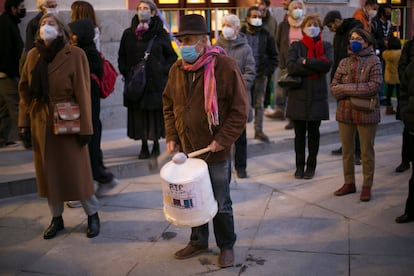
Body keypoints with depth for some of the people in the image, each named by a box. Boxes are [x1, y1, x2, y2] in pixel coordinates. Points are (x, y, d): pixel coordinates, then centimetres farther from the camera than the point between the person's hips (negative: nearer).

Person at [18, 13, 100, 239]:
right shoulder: (33, 55, 5)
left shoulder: (75, 55, -8)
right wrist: (24, 122, 2)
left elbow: (83, 93, -11)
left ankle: (92, 216, 20)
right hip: (41, 124, 4)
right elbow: (25, 90, 7)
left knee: (77, 173, 2)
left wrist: (85, 127, -13)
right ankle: (56, 218, 26)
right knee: (48, 173, 11)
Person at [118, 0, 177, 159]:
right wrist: (126, 73, 2)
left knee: (156, 114, 2)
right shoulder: (129, 34, 8)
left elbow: (172, 56, 5)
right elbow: (122, 57, 15)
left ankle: (156, 145, 15)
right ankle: (144, 146, 14)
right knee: (139, 114, 4)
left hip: (156, 82, -2)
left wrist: (163, 71, -7)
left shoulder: (160, 34, 1)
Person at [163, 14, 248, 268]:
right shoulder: (177, 70, 3)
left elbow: (240, 110, -12)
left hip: (216, 151, -5)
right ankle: (199, 241, 36)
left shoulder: (226, 67, -13)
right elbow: (169, 105, 13)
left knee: (221, 204, 9)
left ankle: (226, 246, 28)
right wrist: (172, 137, 3)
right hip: (186, 149, 5)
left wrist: (222, 140, -18)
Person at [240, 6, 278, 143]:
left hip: (260, 75, 2)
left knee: (259, 104, 6)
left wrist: (269, 70, -2)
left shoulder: (265, 35, 6)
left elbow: (273, 55, 10)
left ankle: (259, 131, 13)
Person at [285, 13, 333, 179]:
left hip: (317, 95, 0)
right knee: (299, 133, 7)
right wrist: (316, 66, -14)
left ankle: (311, 166, 20)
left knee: (313, 133, 9)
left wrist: (305, 62, -14)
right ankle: (299, 166, 19)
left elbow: (327, 65, -14)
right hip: (298, 95, 0)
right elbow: (291, 66, -14)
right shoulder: (296, 46, 4)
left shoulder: (326, 46, 6)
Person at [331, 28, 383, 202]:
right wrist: (359, 91, -14)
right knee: (347, 151, 13)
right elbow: (334, 88, 2)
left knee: (367, 152, 6)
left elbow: (374, 86, -17)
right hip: (345, 113, 5)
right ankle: (349, 183, 27)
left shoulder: (374, 62, -4)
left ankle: (367, 186, 18)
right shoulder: (344, 62, 8)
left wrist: (347, 88, -15)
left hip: (366, 114, -4)